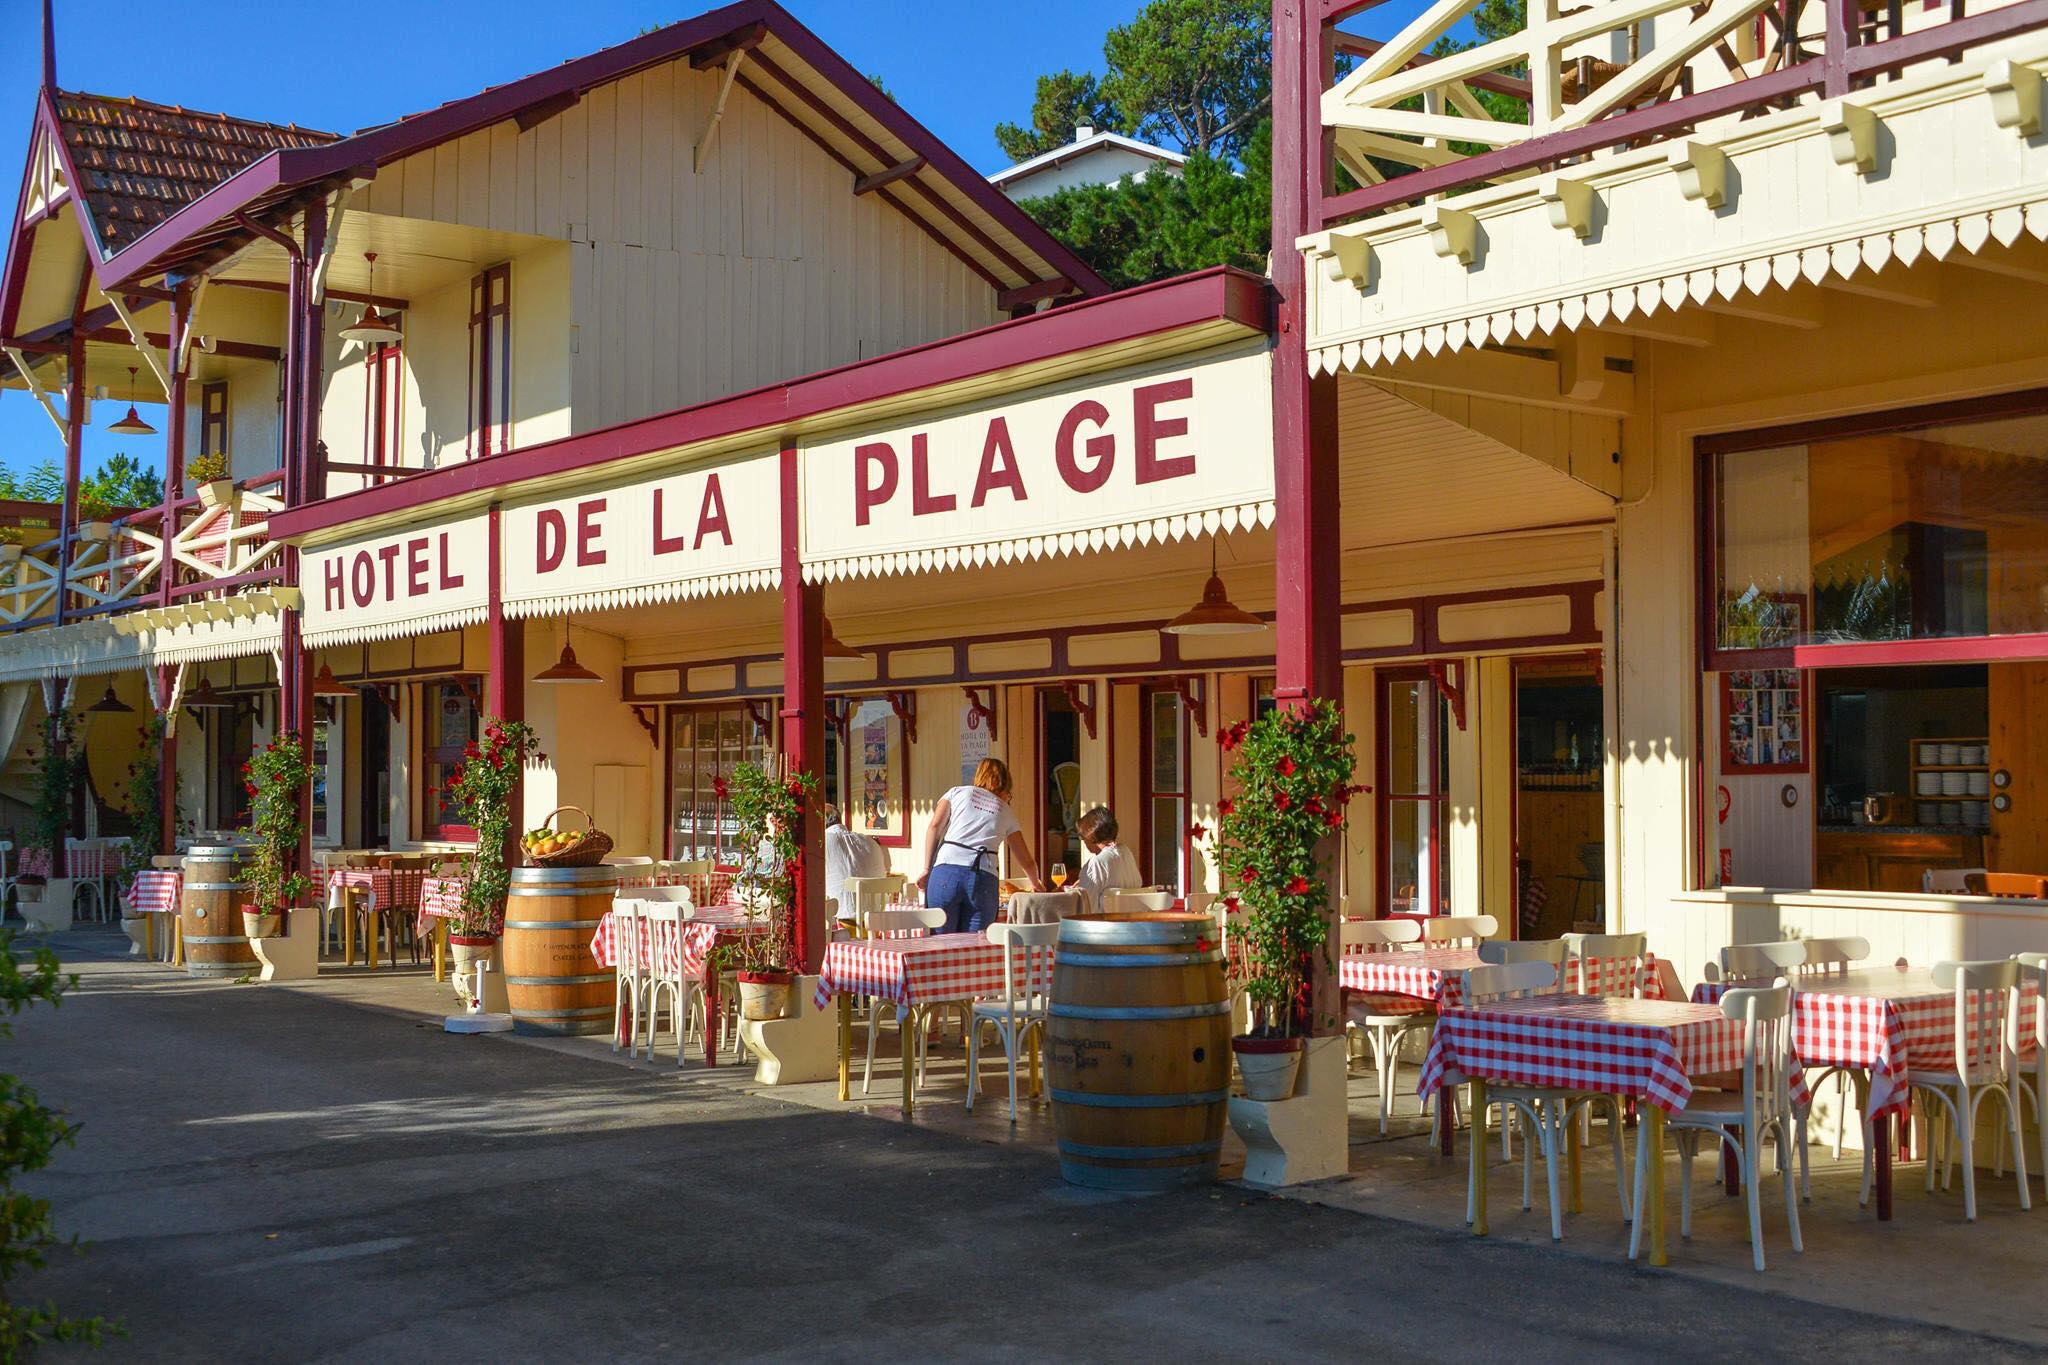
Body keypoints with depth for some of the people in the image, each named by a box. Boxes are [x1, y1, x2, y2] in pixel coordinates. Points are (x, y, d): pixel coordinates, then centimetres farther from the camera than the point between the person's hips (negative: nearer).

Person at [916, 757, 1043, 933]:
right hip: (984, 878, 1)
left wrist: (927, 870, 5)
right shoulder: (1006, 812, 24)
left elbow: (934, 827, 6)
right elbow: (1027, 862, 28)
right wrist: (1035, 884, 48)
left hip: (946, 871, -1)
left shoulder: (957, 792, 22)